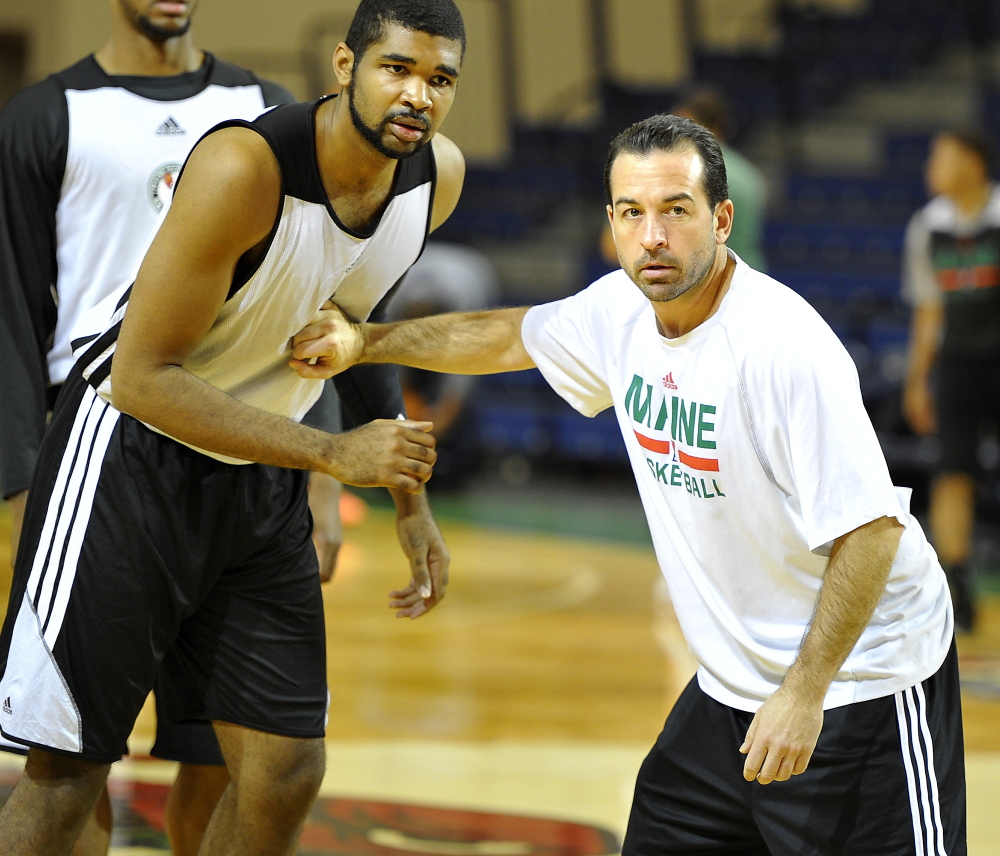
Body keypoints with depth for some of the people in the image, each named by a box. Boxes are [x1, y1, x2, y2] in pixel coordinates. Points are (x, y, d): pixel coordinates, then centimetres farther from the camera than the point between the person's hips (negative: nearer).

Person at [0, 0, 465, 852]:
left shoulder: (440, 177, -6)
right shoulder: (243, 168, -28)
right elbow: (141, 379, -27)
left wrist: (410, 498, 13)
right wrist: (334, 453, -29)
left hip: (261, 473, 7)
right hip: (134, 453, -7)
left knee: (286, 772, 4)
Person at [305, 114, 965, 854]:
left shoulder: (784, 346, -25)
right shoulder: (623, 310, -1)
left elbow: (870, 527, -25)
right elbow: (510, 336, 21)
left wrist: (804, 693, -26)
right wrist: (363, 342, 17)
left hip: (863, 680, -7)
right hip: (733, 681, 7)